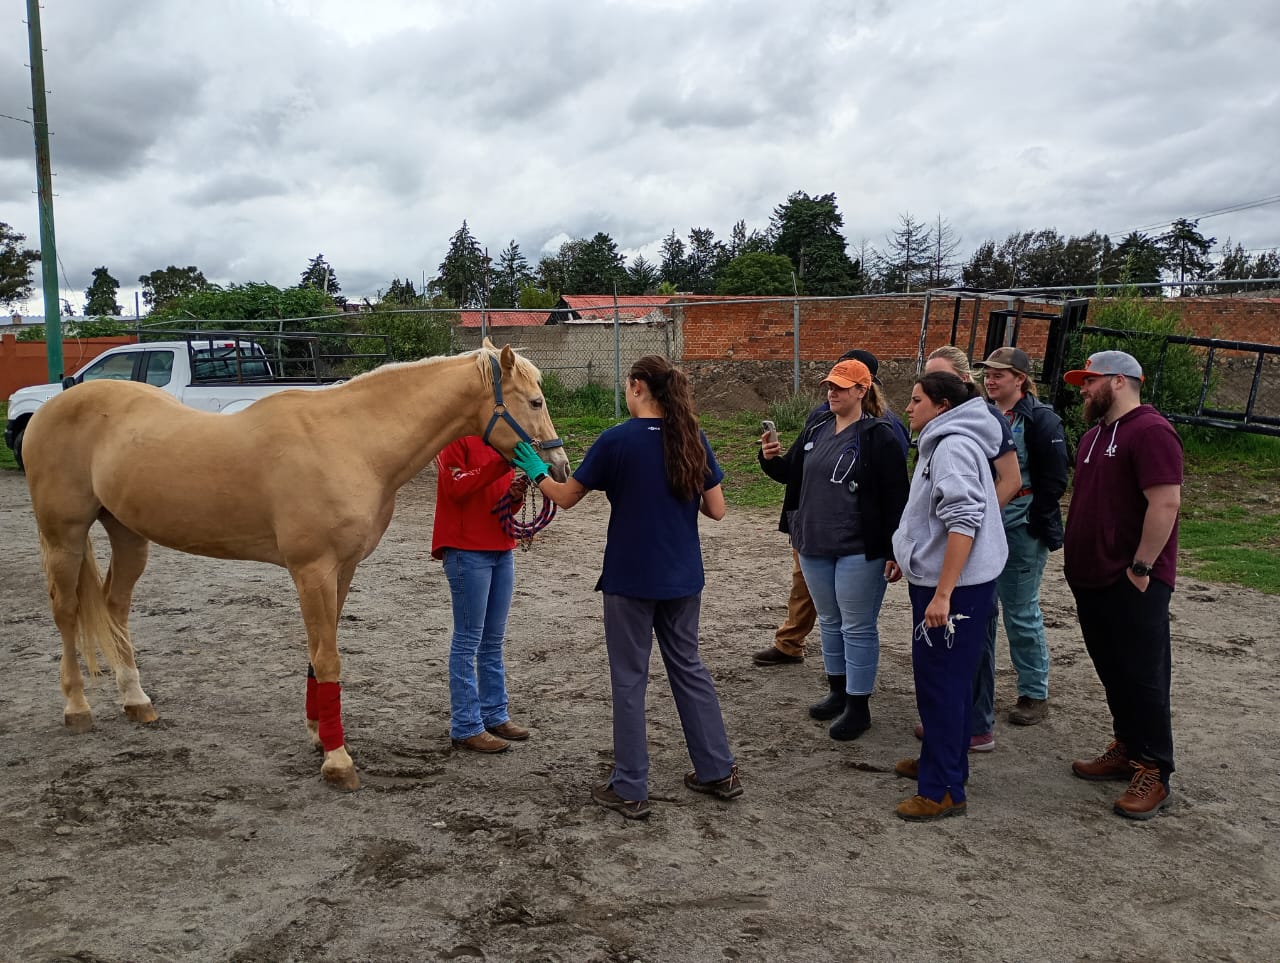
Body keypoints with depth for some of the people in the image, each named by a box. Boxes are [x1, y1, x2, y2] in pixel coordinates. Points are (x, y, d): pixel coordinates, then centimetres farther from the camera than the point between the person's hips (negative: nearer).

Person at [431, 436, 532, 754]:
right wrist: (501, 463, -26)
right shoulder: (455, 436, -6)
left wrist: (515, 494, -4)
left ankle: (494, 715, 24)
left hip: (502, 548, 8)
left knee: (493, 640, 14)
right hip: (467, 551, -8)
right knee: (468, 641, -2)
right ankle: (465, 727, 5)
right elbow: (457, 487, -19)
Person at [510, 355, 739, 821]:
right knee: (688, 667, 19)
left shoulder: (616, 440, -13)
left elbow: (566, 497, -5)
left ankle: (630, 789, 15)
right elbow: (716, 510, 1)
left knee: (629, 679, 7)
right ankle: (719, 771, 27)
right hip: (683, 578, 5)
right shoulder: (693, 439, -1)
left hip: (630, 579, -4)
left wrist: (535, 469, 12)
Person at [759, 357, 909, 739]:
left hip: (859, 550, -7)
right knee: (829, 621, 18)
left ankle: (858, 707, 12)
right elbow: (790, 472, 19)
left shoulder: (879, 435, -11)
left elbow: (896, 496, -13)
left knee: (857, 627, 1)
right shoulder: (818, 430, 10)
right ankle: (838, 693, 33)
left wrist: (893, 549, -17)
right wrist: (771, 458, -4)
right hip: (815, 546, 7)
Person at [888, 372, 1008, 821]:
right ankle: (943, 761, 34)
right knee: (948, 679, 19)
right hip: (936, 579, 10)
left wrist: (942, 595, -28)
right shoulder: (941, 443, 15)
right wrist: (907, 556, 27)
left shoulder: (954, 447, -18)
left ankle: (943, 790, 5)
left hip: (954, 586, -10)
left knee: (940, 682, -3)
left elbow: (964, 522, -26)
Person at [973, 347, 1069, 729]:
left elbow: (1053, 480, -10)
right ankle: (977, 687, 24)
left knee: (1021, 613, 2)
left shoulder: (1041, 420, -8)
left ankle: (1035, 693, 18)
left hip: (1020, 532, -6)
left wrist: (1035, 523, -13)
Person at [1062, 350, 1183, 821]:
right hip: (1093, 579, 9)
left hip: (1133, 583, -9)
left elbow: (1166, 503, -21)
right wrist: (1078, 562, 15)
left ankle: (1154, 773, 8)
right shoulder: (1095, 435, 16)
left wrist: (1141, 567, -21)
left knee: (1143, 676, -1)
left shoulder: (1150, 431, -14)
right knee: (1113, 672, 16)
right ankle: (1126, 750, 28)